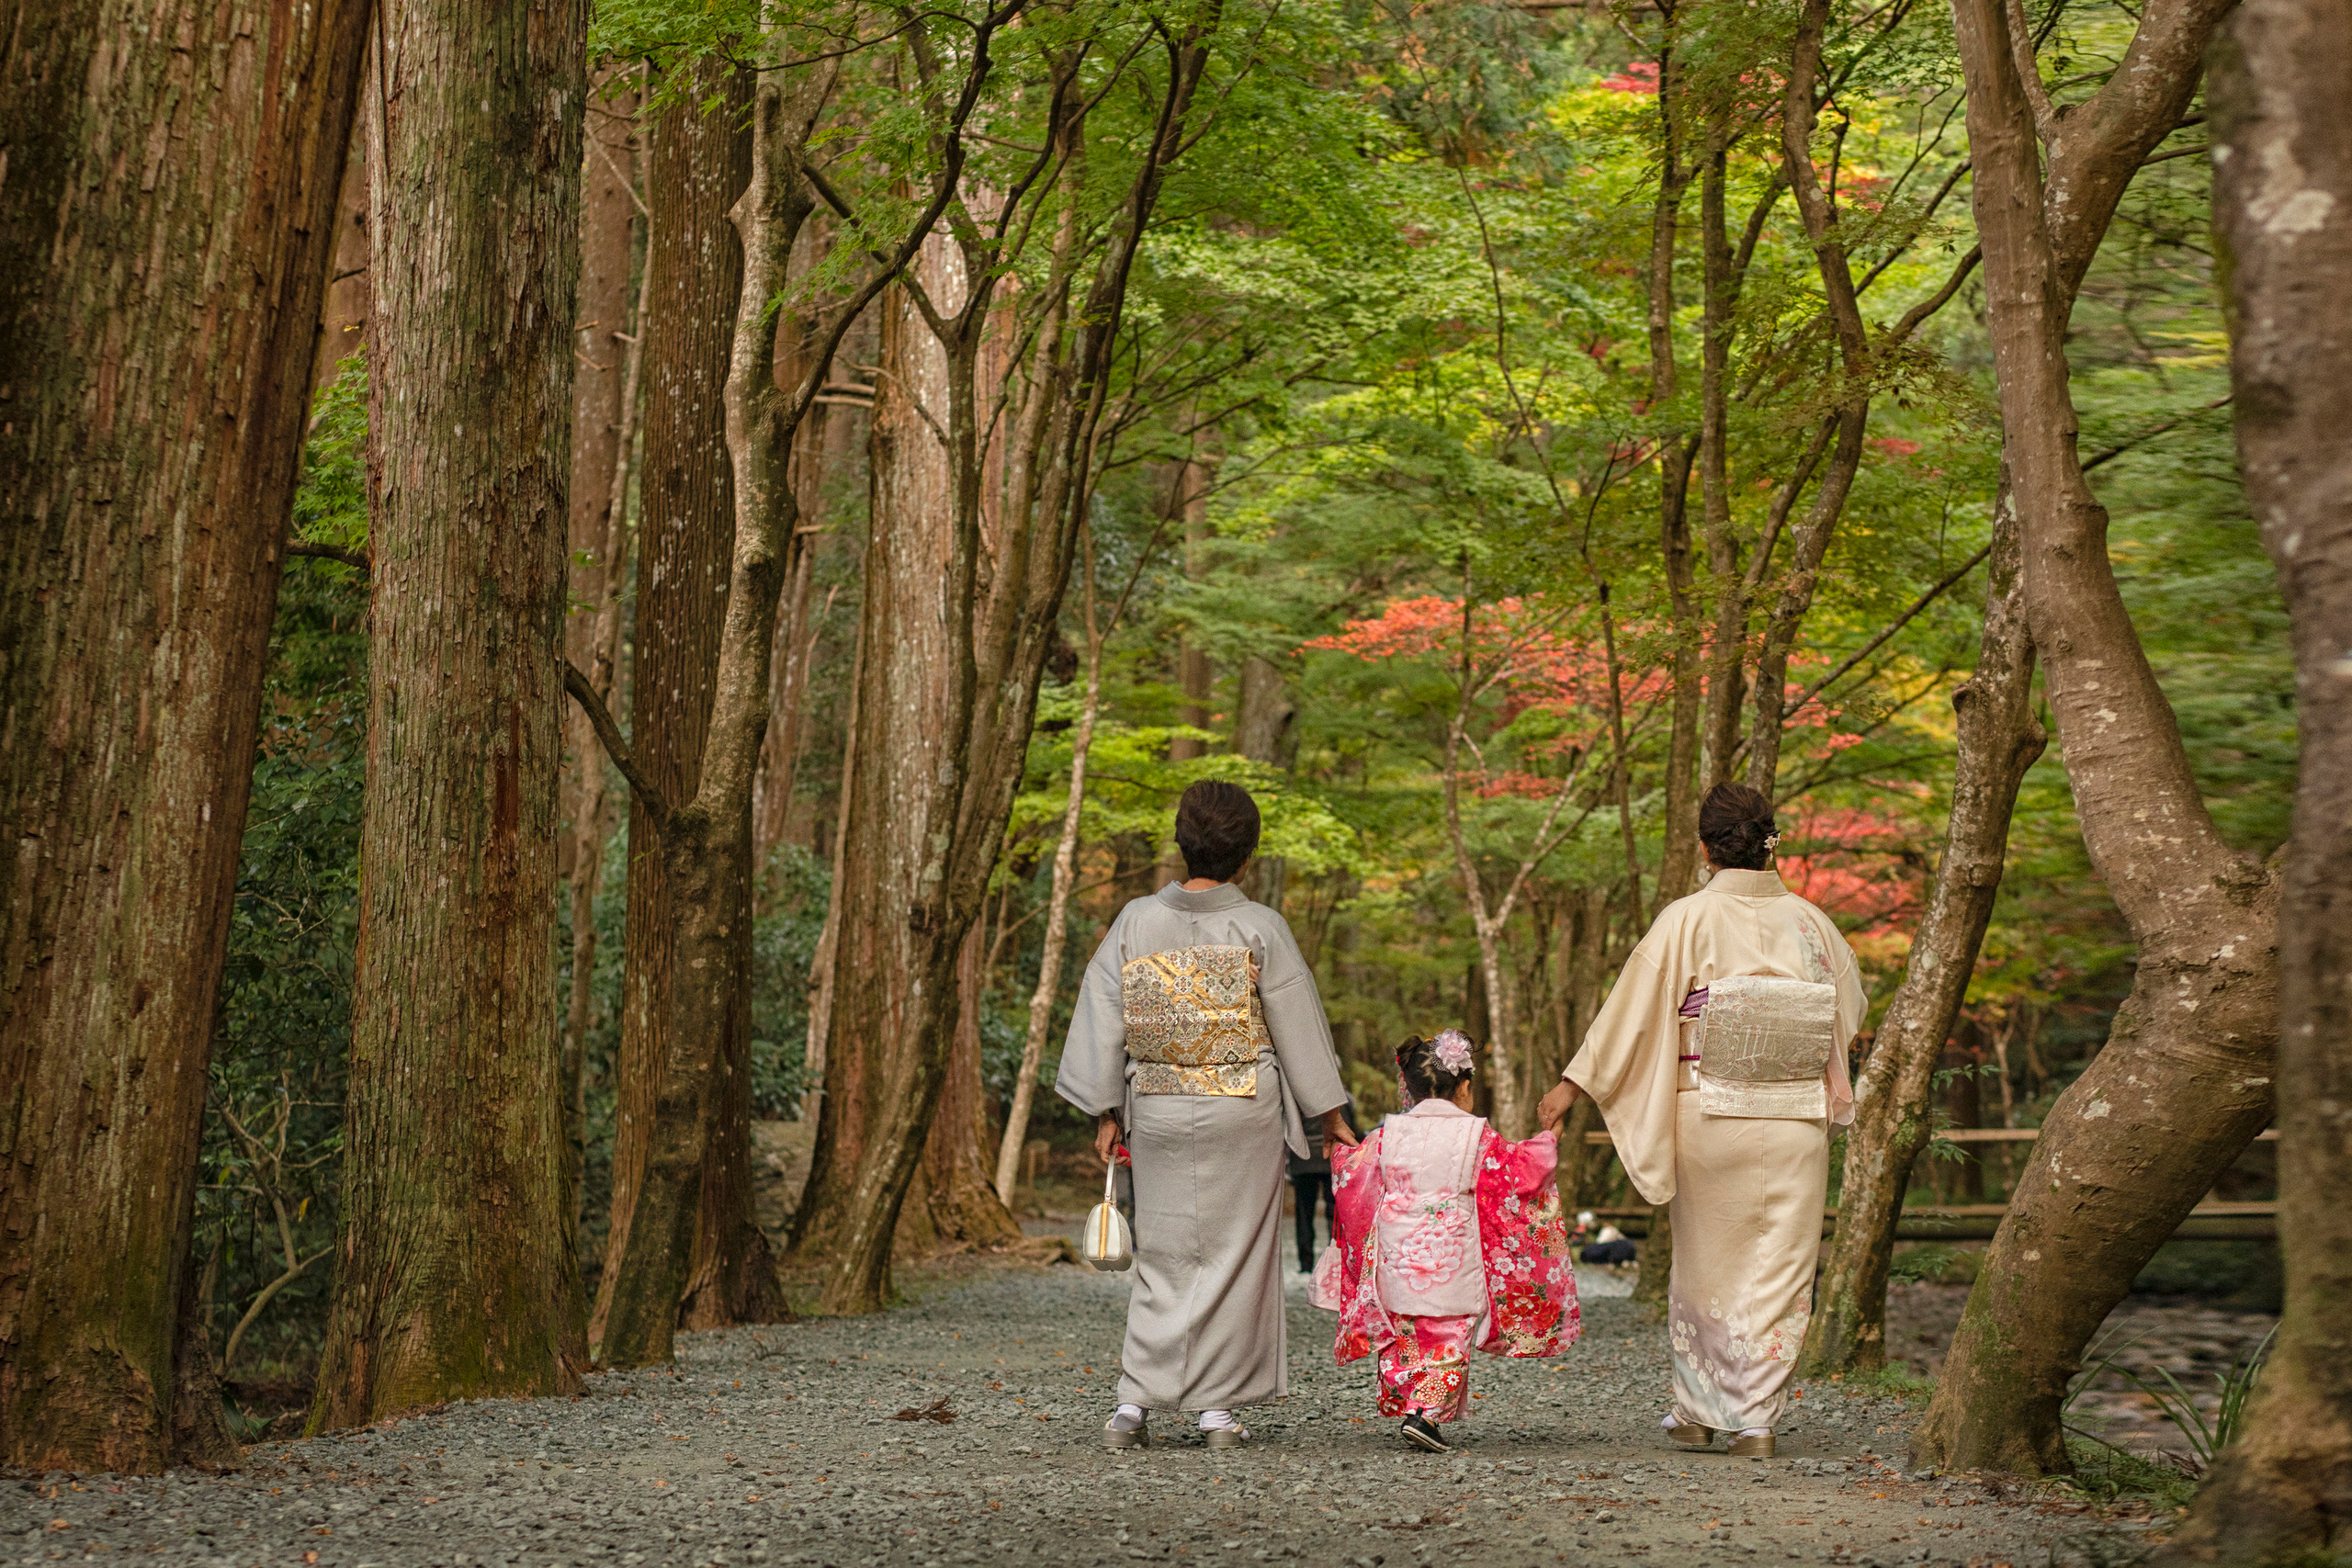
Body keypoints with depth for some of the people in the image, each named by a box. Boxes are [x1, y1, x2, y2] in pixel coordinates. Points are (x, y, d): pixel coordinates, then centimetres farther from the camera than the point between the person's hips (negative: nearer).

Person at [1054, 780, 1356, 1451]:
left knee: (1164, 1254, 11)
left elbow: (1103, 1019, 0)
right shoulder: (1259, 929, -8)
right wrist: (1329, 1112, 7)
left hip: (1158, 1111, 2)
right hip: (1242, 1116, -2)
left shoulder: (1135, 922, -2)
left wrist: (1106, 1110, 8)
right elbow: (1298, 1025, -2)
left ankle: (1133, 1402, 0)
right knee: (1232, 1253, 7)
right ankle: (1219, 1406, 8)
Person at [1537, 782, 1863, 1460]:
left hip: (1711, 1118, -2)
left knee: (1706, 1267, 13)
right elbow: (1848, 1010, 17)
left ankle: (1698, 1411, 19)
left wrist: (1572, 1085, -2)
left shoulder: (1688, 920, -8)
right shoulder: (1808, 921, 3)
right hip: (1796, 1124, 2)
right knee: (1779, 1269, 7)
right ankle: (1757, 1419, 5)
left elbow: (1632, 1008, -8)